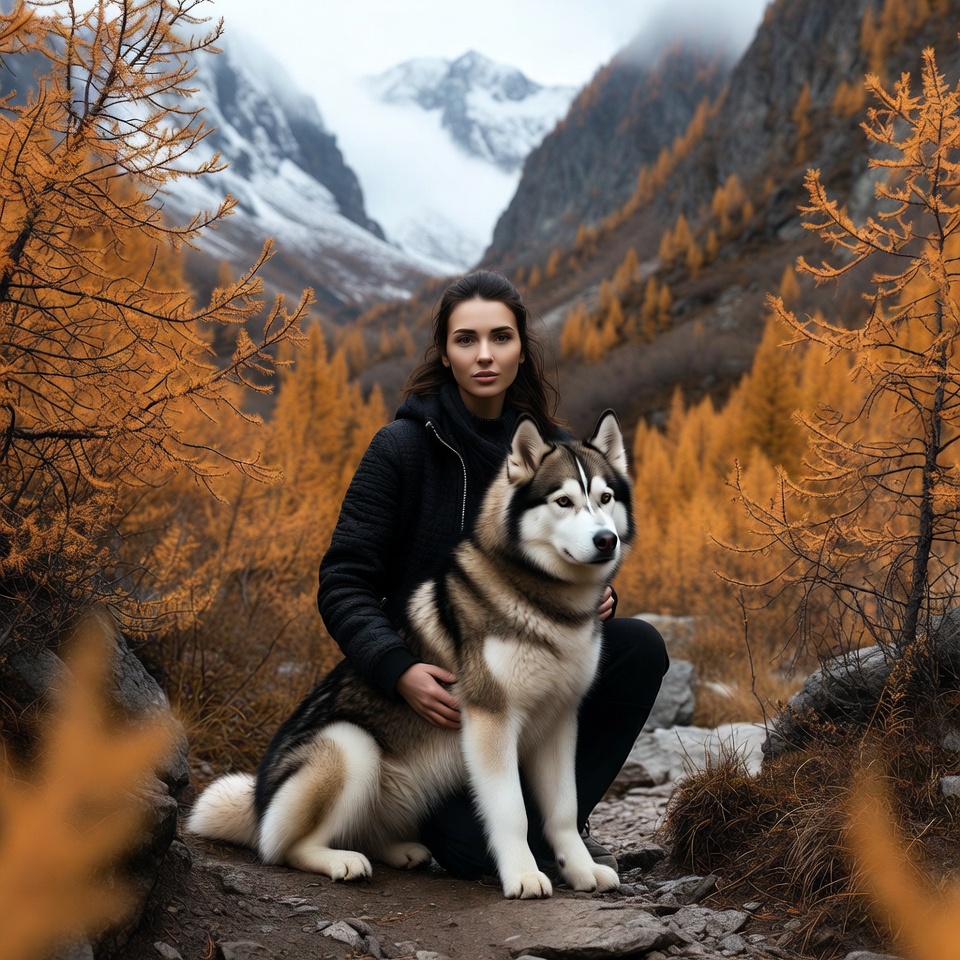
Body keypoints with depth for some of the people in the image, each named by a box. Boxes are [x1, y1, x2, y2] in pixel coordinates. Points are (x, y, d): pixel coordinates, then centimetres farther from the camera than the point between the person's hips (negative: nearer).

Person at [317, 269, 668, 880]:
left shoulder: (550, 447, 0)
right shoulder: (404, 447, -13)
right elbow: (344, 584, -15)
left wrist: (596, 594, -13)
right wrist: (399, 670, -30)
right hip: (433, 682, -4)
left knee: (639, 646, -22)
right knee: (477, 853, -24)